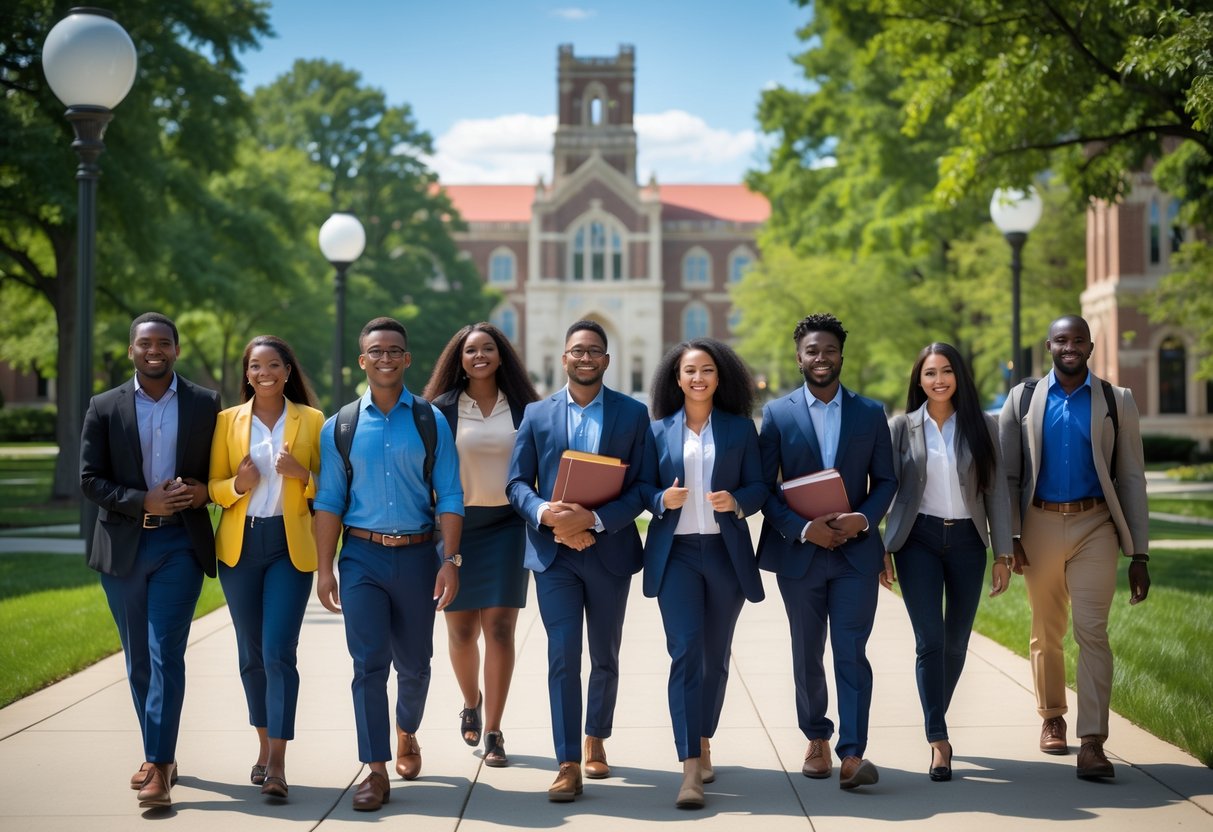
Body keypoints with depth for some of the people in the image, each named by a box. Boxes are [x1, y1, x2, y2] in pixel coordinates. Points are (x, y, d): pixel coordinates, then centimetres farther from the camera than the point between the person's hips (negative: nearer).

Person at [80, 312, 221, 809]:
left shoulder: (205, 404, 3)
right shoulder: (105, 408, 4)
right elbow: (89, 480, 0)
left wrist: (205, 491, -12)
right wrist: (143, 501, -13)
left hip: (180, 543, -2)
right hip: (123, 544, 2)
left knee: (166, 655, -10)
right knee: (138, 659, 10)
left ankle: (159, 768, -11)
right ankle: (158, 757, 22)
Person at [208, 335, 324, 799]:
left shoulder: (311, 420, 4)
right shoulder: (228, 421, 7)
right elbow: (213, 487, 9)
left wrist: (303, 474, -14)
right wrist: (238, 484, -12)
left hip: (290, 546, -2)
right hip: (240, 545, 3)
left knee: (278, 651, -11)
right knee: (251, 653, 9)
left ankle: (277, 765, -11)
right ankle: (264, 747, 24)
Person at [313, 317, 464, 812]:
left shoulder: (431, 422, 1)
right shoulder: (340, 427, 3)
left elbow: (450, 497, -1)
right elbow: (328, 501, 3)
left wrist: (450, 560, -9)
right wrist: (324, 568, -2)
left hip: (417, 554, 1)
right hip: (362, 555, 0)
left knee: (414, 663, 12)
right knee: (369, 664, -6)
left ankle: (406, 734, 40)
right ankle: (376, 771, -1)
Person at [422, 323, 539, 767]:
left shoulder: (521, 407, 4)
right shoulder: (442, 409, 1)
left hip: (507, 526, 0)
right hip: (457, 526, 0)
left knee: (499, 627, -6)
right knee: (461, 629, 8)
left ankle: (492, 731, 0)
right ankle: (471, 703, 37)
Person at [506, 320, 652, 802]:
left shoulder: (633, 414, 1)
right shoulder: (537, 414, 5)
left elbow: (642, 487, -4)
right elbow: (517, 483, 3)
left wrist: (595, 520, -18)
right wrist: (544, 513, -17)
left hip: (610, 551, 1)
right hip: (554, 552, 0)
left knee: (605, 657, 14)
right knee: (562, 656, -7)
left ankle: (595, 740, 34)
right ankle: (568, 765, -5)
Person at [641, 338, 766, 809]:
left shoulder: (740, 428, 6)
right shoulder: (658, 430, 5)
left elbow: (758, 487, 4)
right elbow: (643, 489, 5)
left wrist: (737, 501, -17)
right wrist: (662, 500, -16)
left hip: (726, 553, 2)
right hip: (676, 553, -2)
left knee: (715, 656, 12)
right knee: (685, 652, -12)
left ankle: (703, 742, 33)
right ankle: (691, 770, -16)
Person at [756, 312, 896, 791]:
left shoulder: (870, 413, 5)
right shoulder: (777, 414, 1)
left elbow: (886, 480, 6)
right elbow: (764, 487, -2)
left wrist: (863, 518, -13)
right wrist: (803, 528, -15)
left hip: (856, 550, 0)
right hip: (799, 552, 0)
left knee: (851, 653, -8)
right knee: (807, 655, 12)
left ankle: (852, 755, -10)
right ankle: (816, 740, 28)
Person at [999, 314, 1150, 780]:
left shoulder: (1116, 402, 4)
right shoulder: (1023, 400, 6)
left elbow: (1131, 479, 3)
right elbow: (1007, 475, 5)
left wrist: (1139, 553, -1)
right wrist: (1010, 537, -5)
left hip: (1094, 527, -2)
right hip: (1040, 524, 2)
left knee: (1092, 631, -11)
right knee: (1046, 633, 13)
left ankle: (1093, 742, -13)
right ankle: (1051, 718, 32)